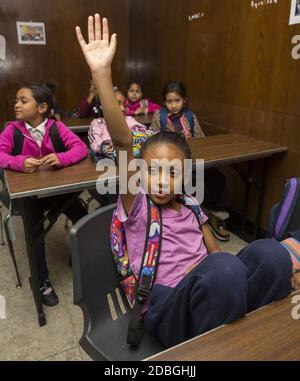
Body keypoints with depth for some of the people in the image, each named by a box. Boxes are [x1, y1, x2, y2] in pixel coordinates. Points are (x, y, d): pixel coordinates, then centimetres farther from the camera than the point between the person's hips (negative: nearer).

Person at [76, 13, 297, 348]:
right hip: (165, 306, -4)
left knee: (270, 253, -21)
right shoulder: (135, 204, -4)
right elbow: (123, 143, -18)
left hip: (210, 294, 5)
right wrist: (102, 74, -27)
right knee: (224, 269, -35)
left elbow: (214, 252, 16)